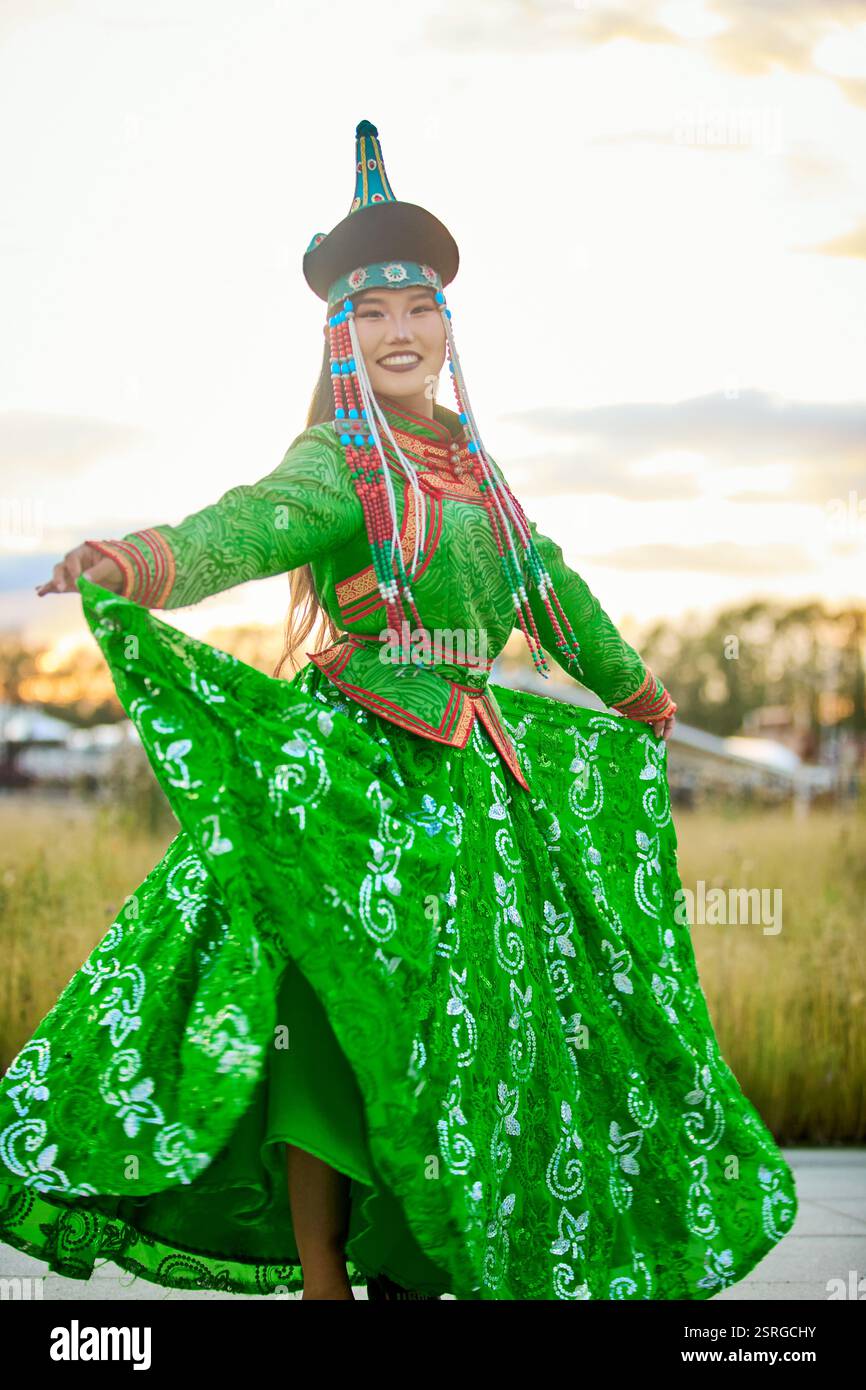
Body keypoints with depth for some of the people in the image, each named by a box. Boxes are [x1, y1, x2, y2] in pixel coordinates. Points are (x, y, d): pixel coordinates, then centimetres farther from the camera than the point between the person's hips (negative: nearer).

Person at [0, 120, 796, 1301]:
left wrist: (633, 688, 43)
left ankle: (408, 1258, 23)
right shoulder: (337, 463, -6)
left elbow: (551, 589, 29)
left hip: (476, 766, 7)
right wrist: (144, 561, -49)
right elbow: (255, 522, -27)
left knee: (468, 1020, 9)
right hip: (350, 760, -7)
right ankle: (321, 1279, 5)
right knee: (335, 1024, -5)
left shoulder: (474, 465, 14)